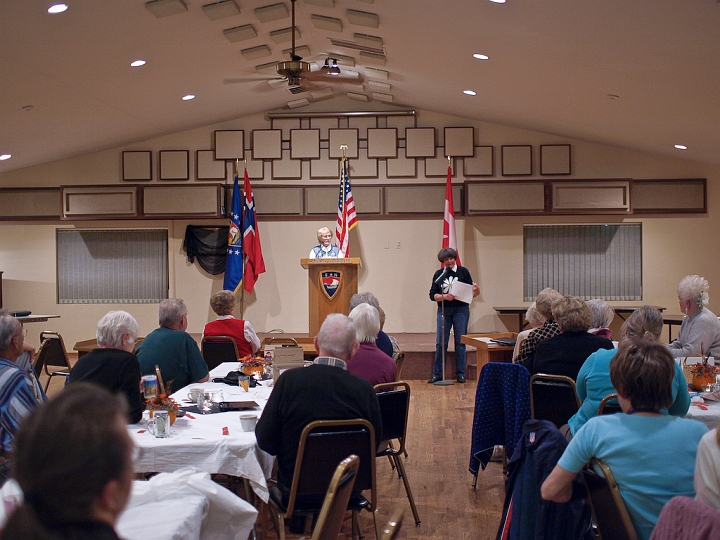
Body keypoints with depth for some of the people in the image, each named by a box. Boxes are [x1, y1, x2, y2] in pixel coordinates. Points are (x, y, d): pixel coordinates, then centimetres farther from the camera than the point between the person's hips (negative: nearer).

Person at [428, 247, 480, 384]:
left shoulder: (463, 271, 3)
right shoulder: (438, 274, 6)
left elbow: (470, 293, 5)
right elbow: (432, 295, 2)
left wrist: (476, 291, -17)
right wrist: (444, 297, -16)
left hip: (461, 310, -1)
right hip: (444, 310, 1)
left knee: (460, 341, 3)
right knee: (440, 342, 0)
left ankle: (460, 374, 11)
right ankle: (437, 374, 8)